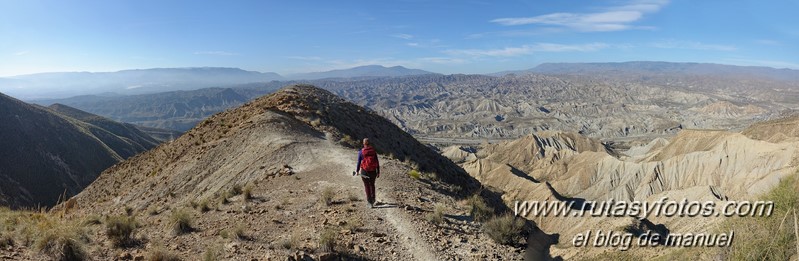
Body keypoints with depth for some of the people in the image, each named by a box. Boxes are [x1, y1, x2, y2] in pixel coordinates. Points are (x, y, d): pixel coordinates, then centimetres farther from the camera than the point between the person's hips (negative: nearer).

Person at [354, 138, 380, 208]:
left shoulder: (361, 152, -7)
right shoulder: (373, 151, -1)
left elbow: (359, 162, -3)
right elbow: (377, 162, 0)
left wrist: (357, 171, 11)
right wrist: (378, 172, 7)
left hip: (365, 171, -2)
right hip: (373, 171, 2)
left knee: (367, 186, 8)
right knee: (372, 185, 23)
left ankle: (370, 203, 7)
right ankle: (373, 199, 33)